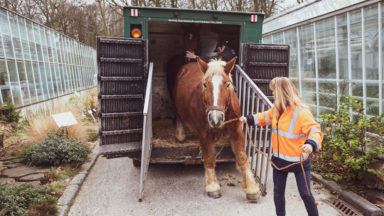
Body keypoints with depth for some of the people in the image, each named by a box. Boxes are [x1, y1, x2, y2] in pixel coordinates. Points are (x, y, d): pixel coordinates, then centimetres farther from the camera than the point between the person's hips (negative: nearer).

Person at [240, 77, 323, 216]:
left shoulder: (301, 112, -22)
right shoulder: (276, 109, 1)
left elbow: (315, 130, -30)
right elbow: (265, 117, 21)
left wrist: (311, 144, -50)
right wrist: (249, 119, 15)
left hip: (299, 160, -7)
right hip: (279, 159, 7)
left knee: (305, 194, 4)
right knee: (278, 192, 17)